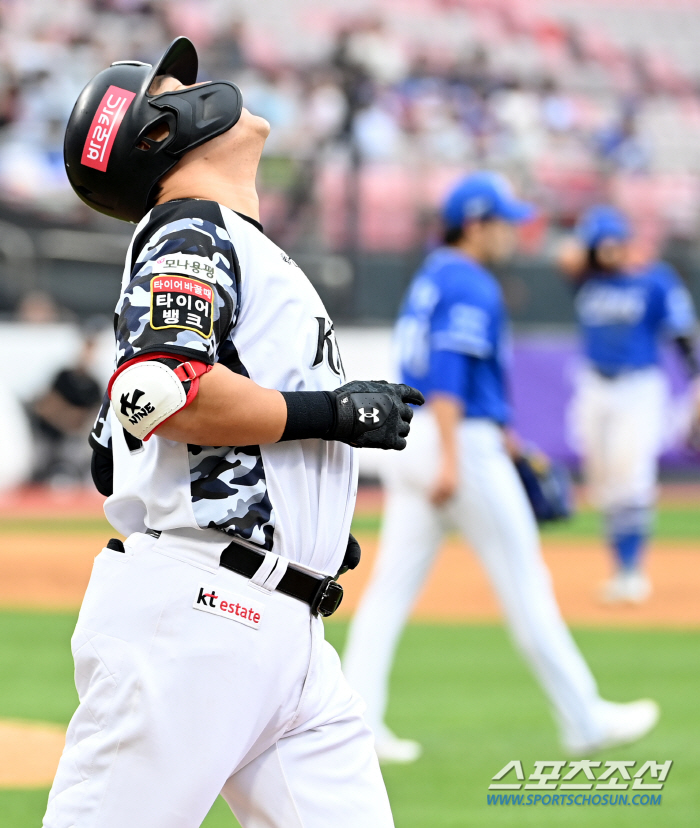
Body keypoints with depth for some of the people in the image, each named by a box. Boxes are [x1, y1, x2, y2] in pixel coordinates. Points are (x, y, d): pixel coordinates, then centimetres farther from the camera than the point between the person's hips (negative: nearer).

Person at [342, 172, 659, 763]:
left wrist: (496, 429, 33)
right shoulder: (471, 287, -12)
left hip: (411, 441, 9)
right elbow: (447, 374, -22)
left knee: (393, 583, 3)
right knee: (525, 584, -1)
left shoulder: (430, 279, 17)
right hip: (463, 442, -9)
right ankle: (584, 720, 6)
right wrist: (452, 460, -28)